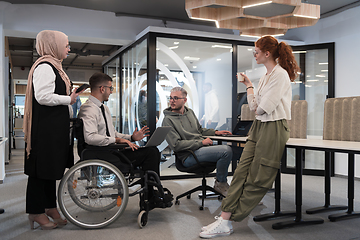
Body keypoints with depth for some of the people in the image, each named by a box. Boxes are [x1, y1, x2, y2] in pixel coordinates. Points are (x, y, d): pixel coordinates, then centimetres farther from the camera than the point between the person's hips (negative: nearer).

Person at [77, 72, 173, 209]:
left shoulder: (104, 108, 21)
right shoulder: (88, 109, -11)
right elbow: (90, 137, -26)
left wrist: (131, 138, 9)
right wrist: (116, 140, -23)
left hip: (112, 151, 9)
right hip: (97, 154, -9)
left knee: (152, 151, -7)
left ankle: (151, 195, -8)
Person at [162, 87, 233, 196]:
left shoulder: (190, 112, 17)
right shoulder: (168, 120, -7)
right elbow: (176, 145, -15)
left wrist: (216, 132, 12)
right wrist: (201, 142, -16)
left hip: (203, 147, 8)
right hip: (189, 155, -8)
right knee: (226, 150, -24)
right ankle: (220, 183, -2)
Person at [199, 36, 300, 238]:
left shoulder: (280, 74, -11)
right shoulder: (265, 77, 18)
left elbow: (263, 108, -17)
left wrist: (254, 97, 2)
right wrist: (249, 86, 14)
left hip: (274, 128, -9)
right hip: (259, 127, 9)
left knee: (257, 180, -2)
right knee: (241, 172, -1)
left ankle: (226, 221, 2)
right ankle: (224, 219, -2)